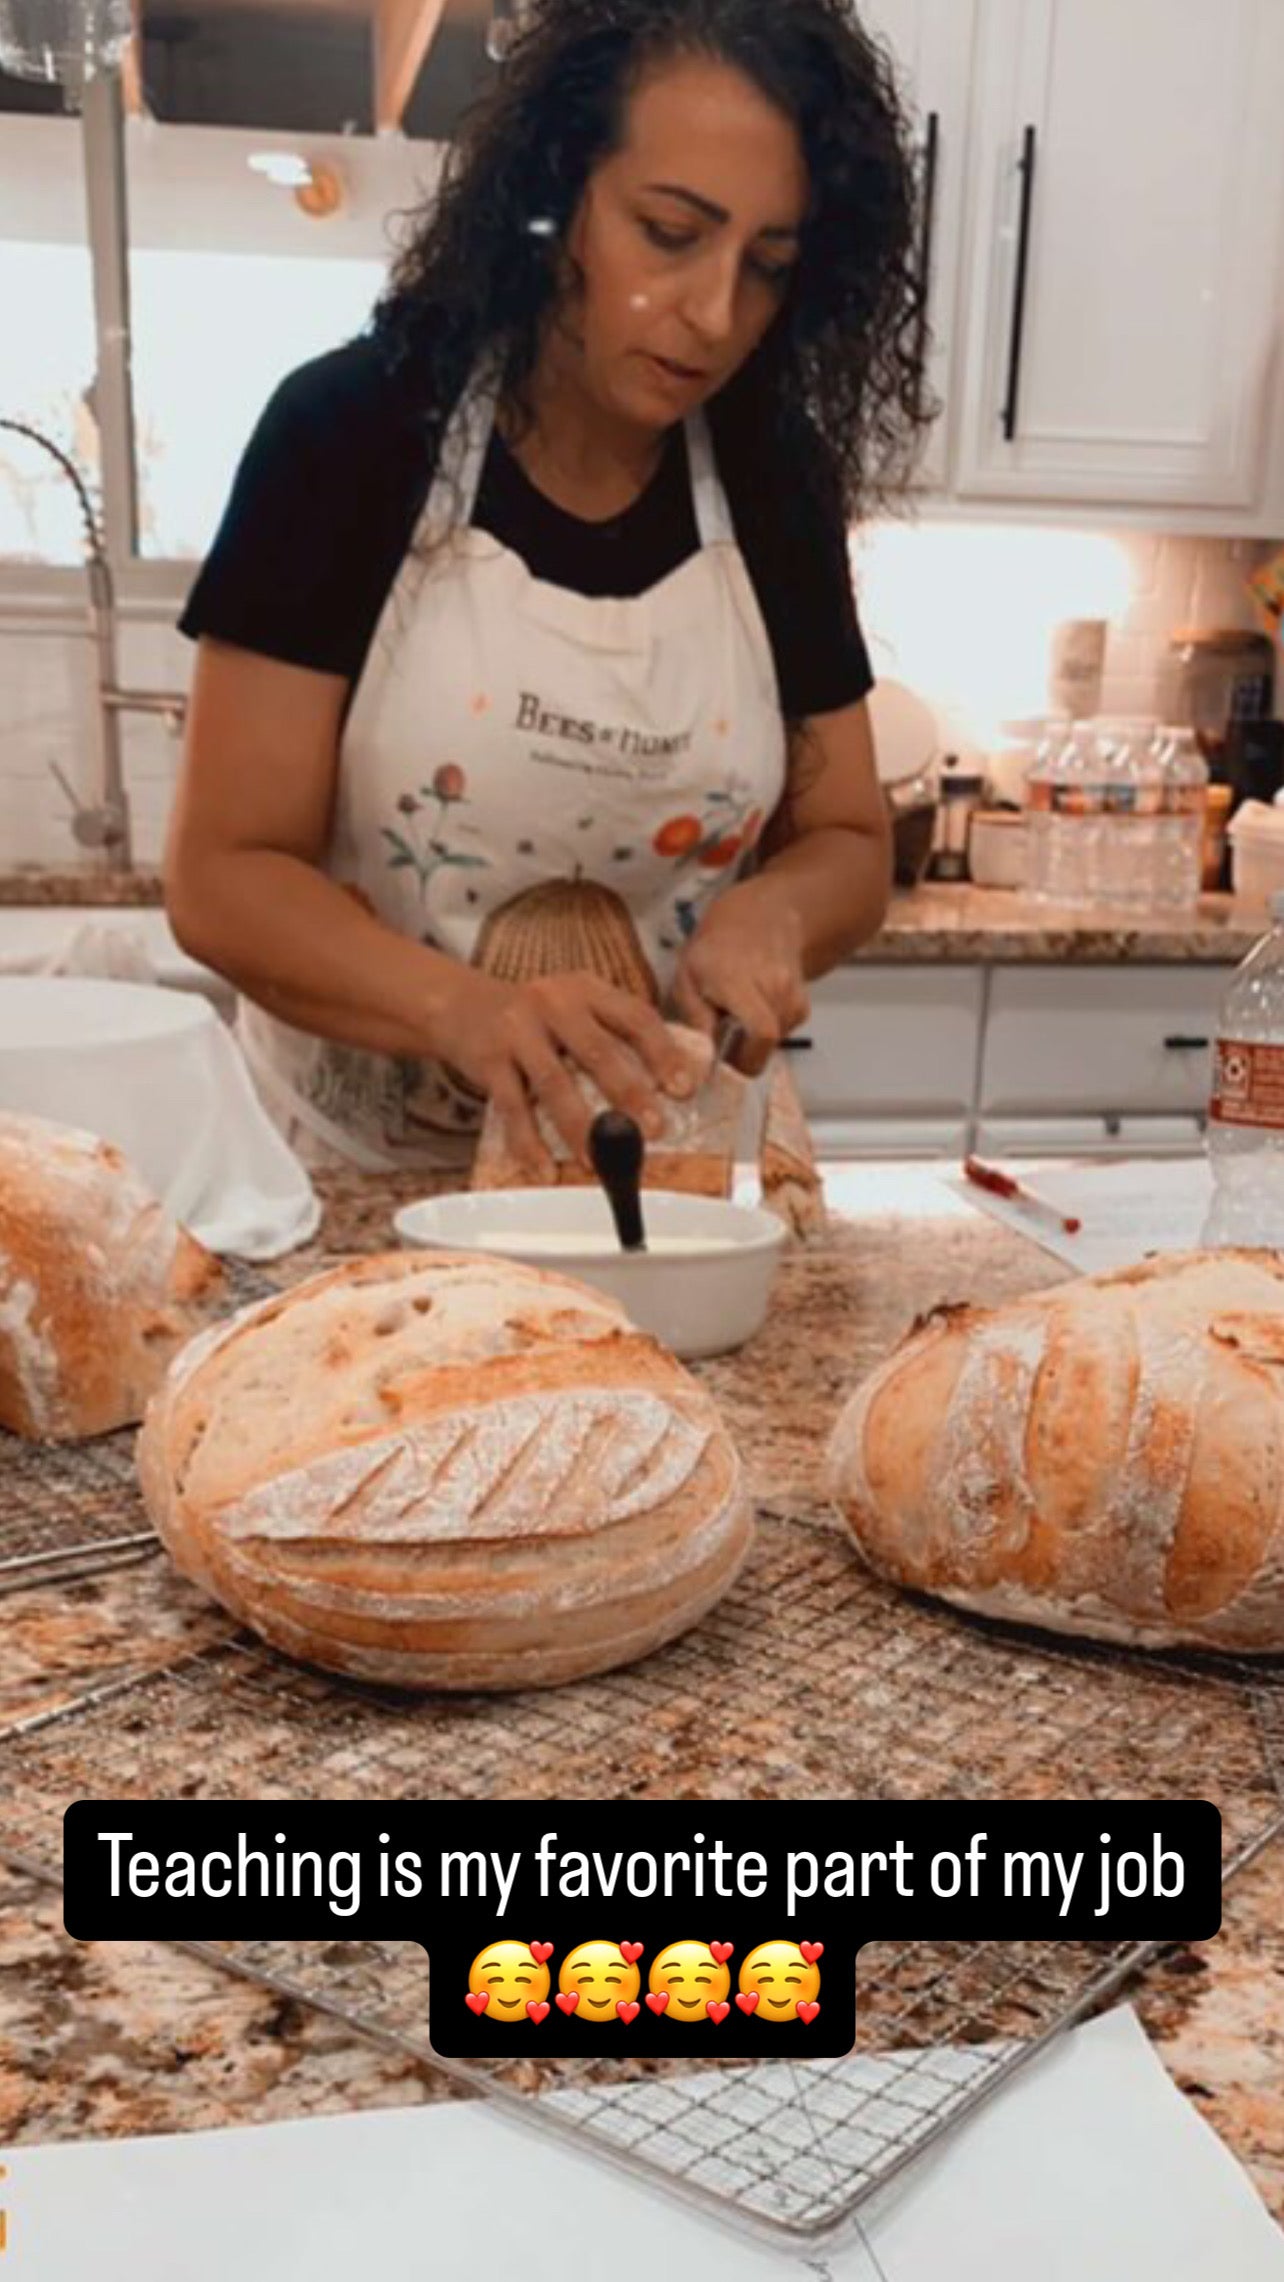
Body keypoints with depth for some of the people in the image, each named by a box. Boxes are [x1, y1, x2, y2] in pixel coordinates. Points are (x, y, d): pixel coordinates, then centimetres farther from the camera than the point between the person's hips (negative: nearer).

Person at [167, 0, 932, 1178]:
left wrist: (770, 913, -17)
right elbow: (225, 874, -13)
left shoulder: (776, 489, -2)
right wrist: (463, 1009, -31)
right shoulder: (352, 432, -11)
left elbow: (848, 846, 6)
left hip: (659, 1161, 3)